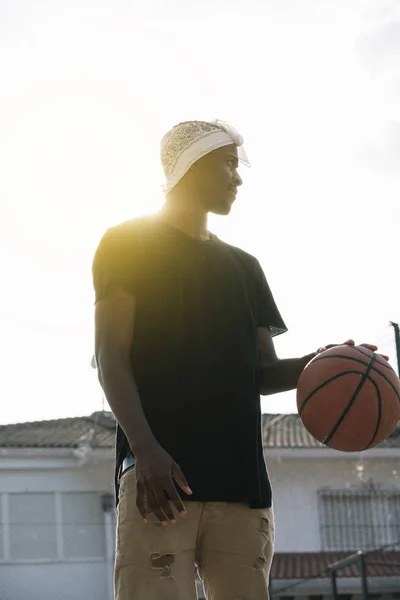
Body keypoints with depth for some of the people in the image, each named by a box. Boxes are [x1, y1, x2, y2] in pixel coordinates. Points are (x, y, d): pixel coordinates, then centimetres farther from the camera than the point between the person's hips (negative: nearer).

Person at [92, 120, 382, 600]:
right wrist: (146, 449, -18)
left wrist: (316, 364, -2)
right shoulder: (128, 242, 10)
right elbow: (110, 354, -2)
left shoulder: (243, 267, 27)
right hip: (162, 472, -5)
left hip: (241, 474, 6)